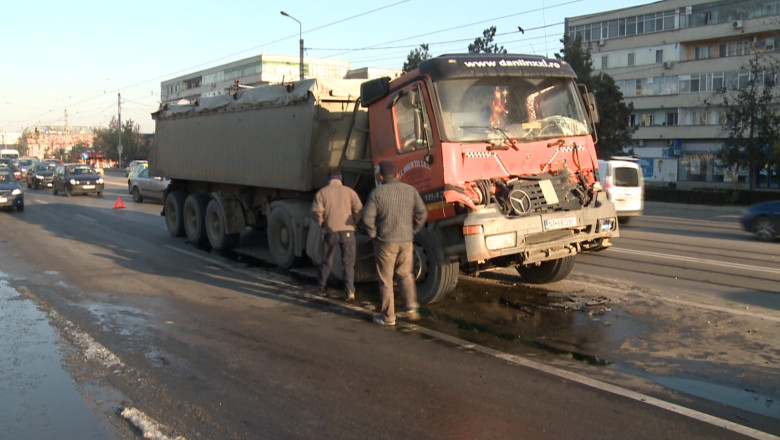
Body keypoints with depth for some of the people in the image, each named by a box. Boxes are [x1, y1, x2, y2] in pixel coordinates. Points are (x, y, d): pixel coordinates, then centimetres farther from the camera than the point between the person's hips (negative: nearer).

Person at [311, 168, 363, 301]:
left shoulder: (322, 192, 5)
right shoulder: (349, 191, 6)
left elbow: (317, 211, -5)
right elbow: (358, 209, -3)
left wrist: (322, 224, 10)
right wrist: (354, 223, 11)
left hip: (330, 231, 0)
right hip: (347, 231, 0)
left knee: (327, 261, 15)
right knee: (349, 262, 5)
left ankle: (321, 289, 25)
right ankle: (350, 291, -7)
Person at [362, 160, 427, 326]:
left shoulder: (377, 193, -8)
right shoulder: (410, 190, 3)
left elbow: (368, 218, -13)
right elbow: (422, 213, 2)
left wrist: (373, 235, 2)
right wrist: (412, 232, 12)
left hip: (385, 241, -3)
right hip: (406, 240, 3)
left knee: (385, 280, 7)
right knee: (405, 275, 20)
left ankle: (388, 316, 12)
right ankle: (411, 306, 4)